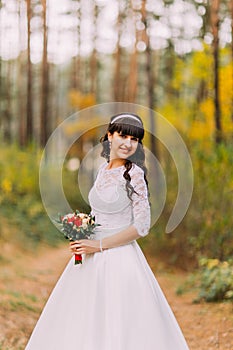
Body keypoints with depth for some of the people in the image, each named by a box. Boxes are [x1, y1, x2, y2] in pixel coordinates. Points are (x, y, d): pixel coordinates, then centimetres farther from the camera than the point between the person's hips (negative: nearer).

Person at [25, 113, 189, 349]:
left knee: (117, 331, -3)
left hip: (120, 259, -7)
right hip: (91, 258, 7)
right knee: (78, 324, 12)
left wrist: (99, 245, -13)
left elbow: (142, 225, -16)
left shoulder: (133, 173, -11)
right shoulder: (104, 169, 10)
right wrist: (81, 237, 3)